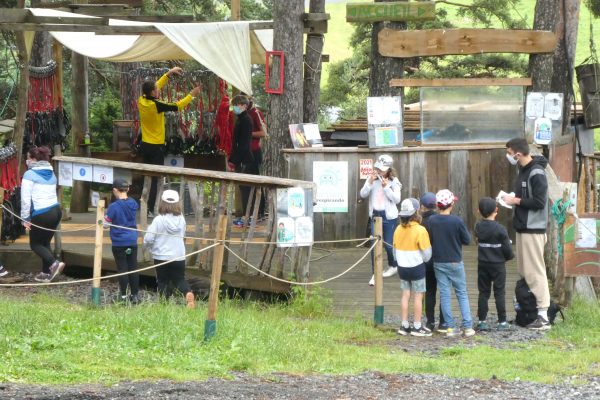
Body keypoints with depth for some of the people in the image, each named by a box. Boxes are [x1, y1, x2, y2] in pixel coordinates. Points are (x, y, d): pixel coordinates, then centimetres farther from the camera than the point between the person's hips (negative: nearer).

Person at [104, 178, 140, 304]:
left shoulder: (114, 207, -15)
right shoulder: (133, 204, 2)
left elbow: (106, 223, -11)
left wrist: (104, 216, 9)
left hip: (119, 242, -4)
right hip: (132, 241, 5)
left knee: (122, 268, 1)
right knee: (133, 268, 8)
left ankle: (123, 296, 5)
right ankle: (135, 295, 10)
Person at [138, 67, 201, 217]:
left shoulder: (142, 101, -3)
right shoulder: (156, 105, -22)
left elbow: (155, 87, 11)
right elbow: (177, 107, -14)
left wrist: (169, 73, 12)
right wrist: (192, 95, -3)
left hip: (145, 145, 7)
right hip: (156, 147, -7)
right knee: (155, 178, -3)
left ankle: (145, 207, 18)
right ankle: (150, 209, -7)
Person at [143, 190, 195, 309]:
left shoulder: (158, 220, -16)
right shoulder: (181, 219, -2)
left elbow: (148, 239, -15)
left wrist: (148, 244, 6)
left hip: (161, 257, -3)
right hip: (179, 256, 3)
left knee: (163, 281, 10)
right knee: (180, 279, 14)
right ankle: (188, 293, -13)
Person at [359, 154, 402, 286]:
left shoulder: (393, 181, -6)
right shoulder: (372, 179, -1)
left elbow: (397, 199, -13)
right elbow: (363, 194, -7)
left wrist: (386, 187, -21)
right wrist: (370, 182, -20)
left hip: (389, 217, -2)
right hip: (375, 215, 2)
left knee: (388, 244, 8)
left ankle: (393, 266, 36)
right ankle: (375, 274, -1)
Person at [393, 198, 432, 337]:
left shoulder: (398, 230, -1)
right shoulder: (420, 231, -17)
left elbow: (395, 249, 9)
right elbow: (426, 254, -13)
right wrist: (425, 259, 9)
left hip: (402, 267, 5)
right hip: (417, 267, -5)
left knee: (405, 295, 12)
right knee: (418, 296, 3)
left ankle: (404, 326, 14)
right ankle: (417, 327, 5)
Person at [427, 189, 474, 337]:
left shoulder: (432, 221, -8)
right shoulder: (457, 221, -16)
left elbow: (429, 240, -1)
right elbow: (467, 240, -7)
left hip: (438, 263, 2)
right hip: (455, 263, -2)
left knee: (444, 295, 8)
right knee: (462, 294, 8)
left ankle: (450, 327, 6)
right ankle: (468, 327, 4)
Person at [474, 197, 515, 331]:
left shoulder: (478, 227, -2)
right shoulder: (500, 229, -16)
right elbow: (508, 249, -12)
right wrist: (510, 256, 10)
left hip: (482, 265, 4)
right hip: (498, 265, -4)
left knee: (483, 293, 9)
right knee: (499, 293, 2)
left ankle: (481, 321, 9)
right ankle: (502, 322, 4)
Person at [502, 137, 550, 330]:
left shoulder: (536, 173, -16)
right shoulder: (523, 171, 12)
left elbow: (539, 202, -22)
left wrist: (516, 200, -15)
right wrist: (513, 198, 7)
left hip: (533, 229, -10)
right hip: (523, 227, 10)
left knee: (535, 271, -9)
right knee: (525, 271, 12)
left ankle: (543, 316, -9)